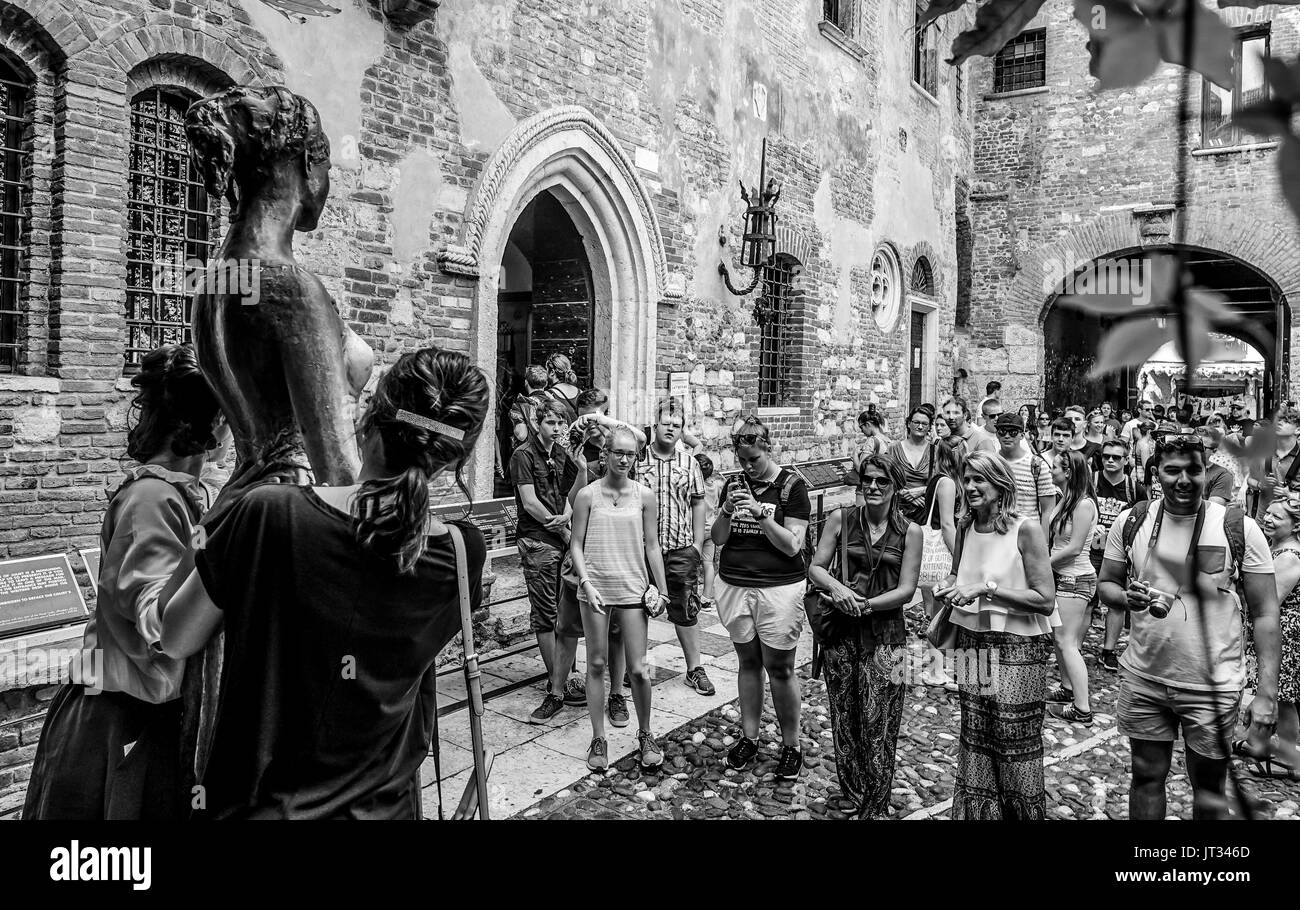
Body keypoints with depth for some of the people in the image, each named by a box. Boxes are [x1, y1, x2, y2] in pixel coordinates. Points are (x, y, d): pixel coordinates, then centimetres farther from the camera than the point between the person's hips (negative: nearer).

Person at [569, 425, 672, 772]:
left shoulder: (645, 496, 1)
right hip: (594, 587, 0)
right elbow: (576, 545, 0)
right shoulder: (588, 495, -2)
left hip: (632, 587, 1)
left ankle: (645, 734, 24)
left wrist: (661, 589, 6)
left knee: (638, 669, 1)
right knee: (596, 664, 9)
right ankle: (598, 739, 22)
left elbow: (652, 545, 6)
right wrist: (586, 583, -11)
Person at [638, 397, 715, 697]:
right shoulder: (637, 459, -2)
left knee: (686, 610, 7)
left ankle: (695, 669, 19)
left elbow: (698, 503, 10)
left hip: (681, 549, 1)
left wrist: (698, 543, 5)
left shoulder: (689, 462, 5)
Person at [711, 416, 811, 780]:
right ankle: (748, 737, 25)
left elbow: (793, 545, -11)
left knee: (779, 667, 1)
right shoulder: (735, 484, 8)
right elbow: (718, 539, 7)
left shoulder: (792, 485, -6)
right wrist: (728, 510, -12)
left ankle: (791, 745, 16)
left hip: (779, 586, -4)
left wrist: (759, 512, -20)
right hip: (734, 583, 4)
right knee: (748, 661, 13)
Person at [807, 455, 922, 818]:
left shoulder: (910, 532, 0)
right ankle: (851, 793, 28)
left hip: (885, 636, -1)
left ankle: (875, 808, 14)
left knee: (878, 724, -2)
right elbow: (815, 568, 3)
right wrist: (837, 587, -16)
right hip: (841, 633, 1)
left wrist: (865, 605, -15)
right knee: (844, 718, 9)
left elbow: (906, 590, -3)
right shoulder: (840, 519, 2)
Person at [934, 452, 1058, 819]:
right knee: (974, 741, 10)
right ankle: (975, 810, 25)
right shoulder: (965, 529, 5)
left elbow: (1045, 600, -15)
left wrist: (987, 589, -20)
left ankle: (1024, 811, 24)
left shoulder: (1025, 530, -12)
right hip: (973, 642, 5)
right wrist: (948, 589, 1)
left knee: (1015, 745, 3)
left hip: (1018, 648, -5)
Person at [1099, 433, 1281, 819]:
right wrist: (1128, 598, -16)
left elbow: (1265, 613, -7)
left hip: (1213, 686, -2)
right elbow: (1107, 584, 8)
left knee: (1209, 788, 13)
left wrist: (1267, 693, -12)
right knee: (1147, 776, 15)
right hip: (1143, 679, 2)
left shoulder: (1239, 529, -9)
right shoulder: (1131, 522, -2)